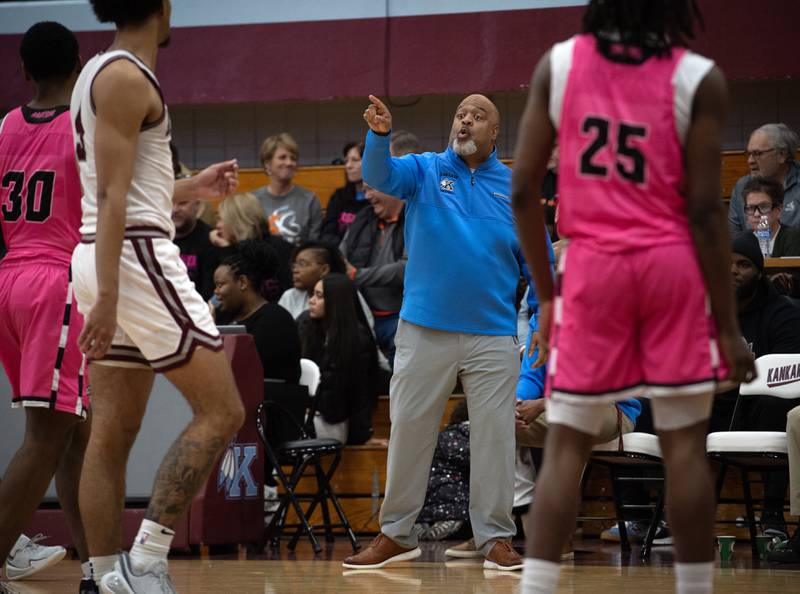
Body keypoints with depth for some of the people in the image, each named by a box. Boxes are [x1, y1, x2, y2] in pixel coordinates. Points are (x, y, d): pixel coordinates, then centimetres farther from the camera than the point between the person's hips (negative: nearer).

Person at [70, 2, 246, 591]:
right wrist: (107, 296, -23)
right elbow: (111, 197, -18)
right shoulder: (127, 77, -11)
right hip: (135, 256, -10)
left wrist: (191, 188, 30)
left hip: (101, 258, 10)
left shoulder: (101, 72, 18)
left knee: (112, 434, 6)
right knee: (221, 411, -8)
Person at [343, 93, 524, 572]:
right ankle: (396, 534, 13)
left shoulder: (517, 188, 7)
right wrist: (380, 136, -34)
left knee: (494, 436, 0)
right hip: (425, 331, 0)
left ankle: (496, 538, 7)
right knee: (409, 430, 4)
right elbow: (381, 177, -14)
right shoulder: (425, 170, 6)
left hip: (493, 335, 0)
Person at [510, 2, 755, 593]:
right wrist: (727, 323, -3)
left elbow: (523, 191, 2)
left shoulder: (557, 64, 1)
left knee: (565, 445, 5)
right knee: (685, 444, 4)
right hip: (672, 264, -2)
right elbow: (705, 210, -8)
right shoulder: (698, 79, -6)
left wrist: (545, 293, 12)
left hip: (591, 265, 2)